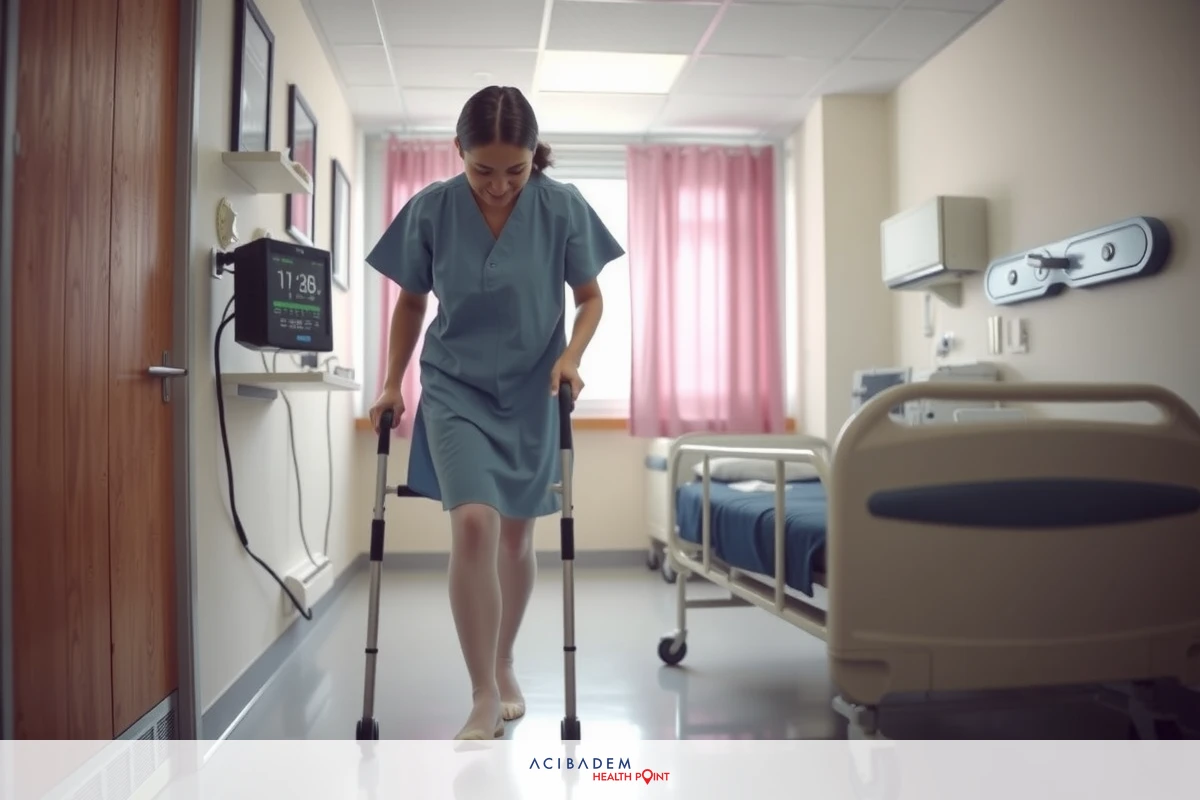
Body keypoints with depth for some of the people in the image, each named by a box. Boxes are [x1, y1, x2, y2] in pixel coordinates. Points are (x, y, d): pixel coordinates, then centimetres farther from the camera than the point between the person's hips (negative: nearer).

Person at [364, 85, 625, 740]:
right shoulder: (430, 208, -10)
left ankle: (504, 668, 31)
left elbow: (590, 298, 0)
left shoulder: (563, 208, -12)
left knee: (516, 535, 9)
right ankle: (484, 698, -5)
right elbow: (410, 301, 3)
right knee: (472, 525, -18)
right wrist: (392, 384, 2)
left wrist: (571, 354, -18)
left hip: (533, 394, 1)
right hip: (455, 389, -1)